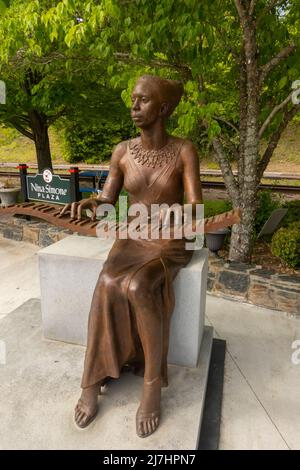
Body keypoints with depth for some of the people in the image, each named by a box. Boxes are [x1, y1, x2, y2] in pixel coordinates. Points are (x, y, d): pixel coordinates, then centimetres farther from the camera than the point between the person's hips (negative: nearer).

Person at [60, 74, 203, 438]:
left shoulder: (185, 150, -8)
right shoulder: (122, 152, 0)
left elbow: (195, 207, -16)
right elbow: (107, 200, 1)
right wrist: (88, 203, -23)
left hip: (171, 244, -2)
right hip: (131, 240, 3)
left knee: (137, 287, -34)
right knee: (108, 284, -30)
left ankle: (152, 382, -14)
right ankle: (92, 380, -12)